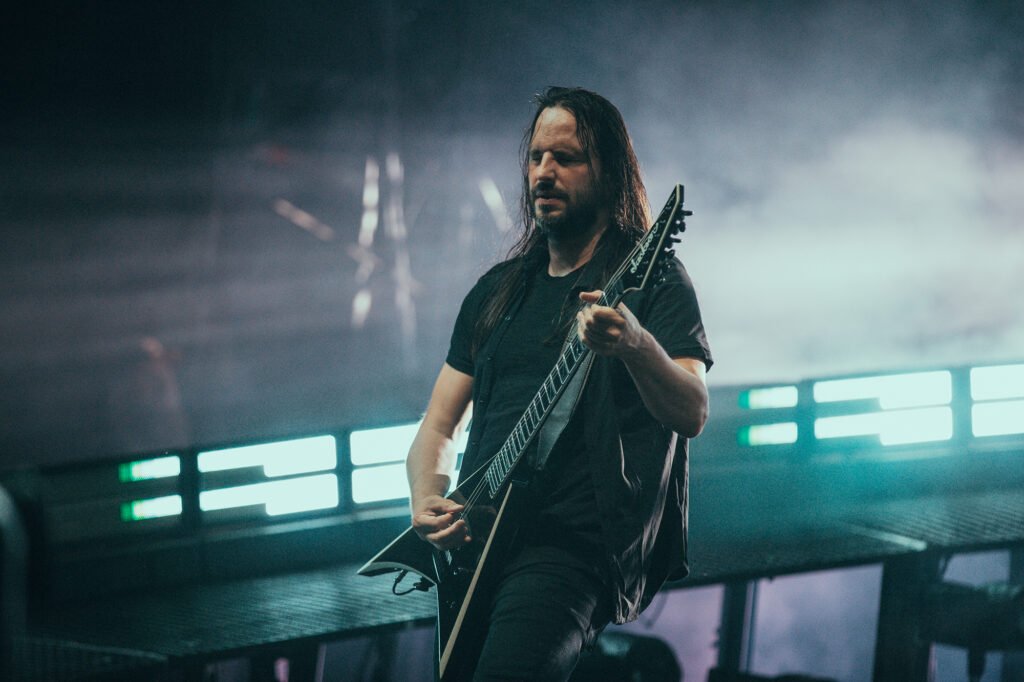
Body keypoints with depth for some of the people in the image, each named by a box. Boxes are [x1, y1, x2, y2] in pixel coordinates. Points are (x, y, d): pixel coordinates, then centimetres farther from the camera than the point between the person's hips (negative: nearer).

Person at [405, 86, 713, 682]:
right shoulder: (496, 290, 21)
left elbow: (692, 415, -12)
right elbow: (439, 428, 22)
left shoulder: (651, 280, 3)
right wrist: (428, 501, 0)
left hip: (578, 542, -7)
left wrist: (636, 345, -33)